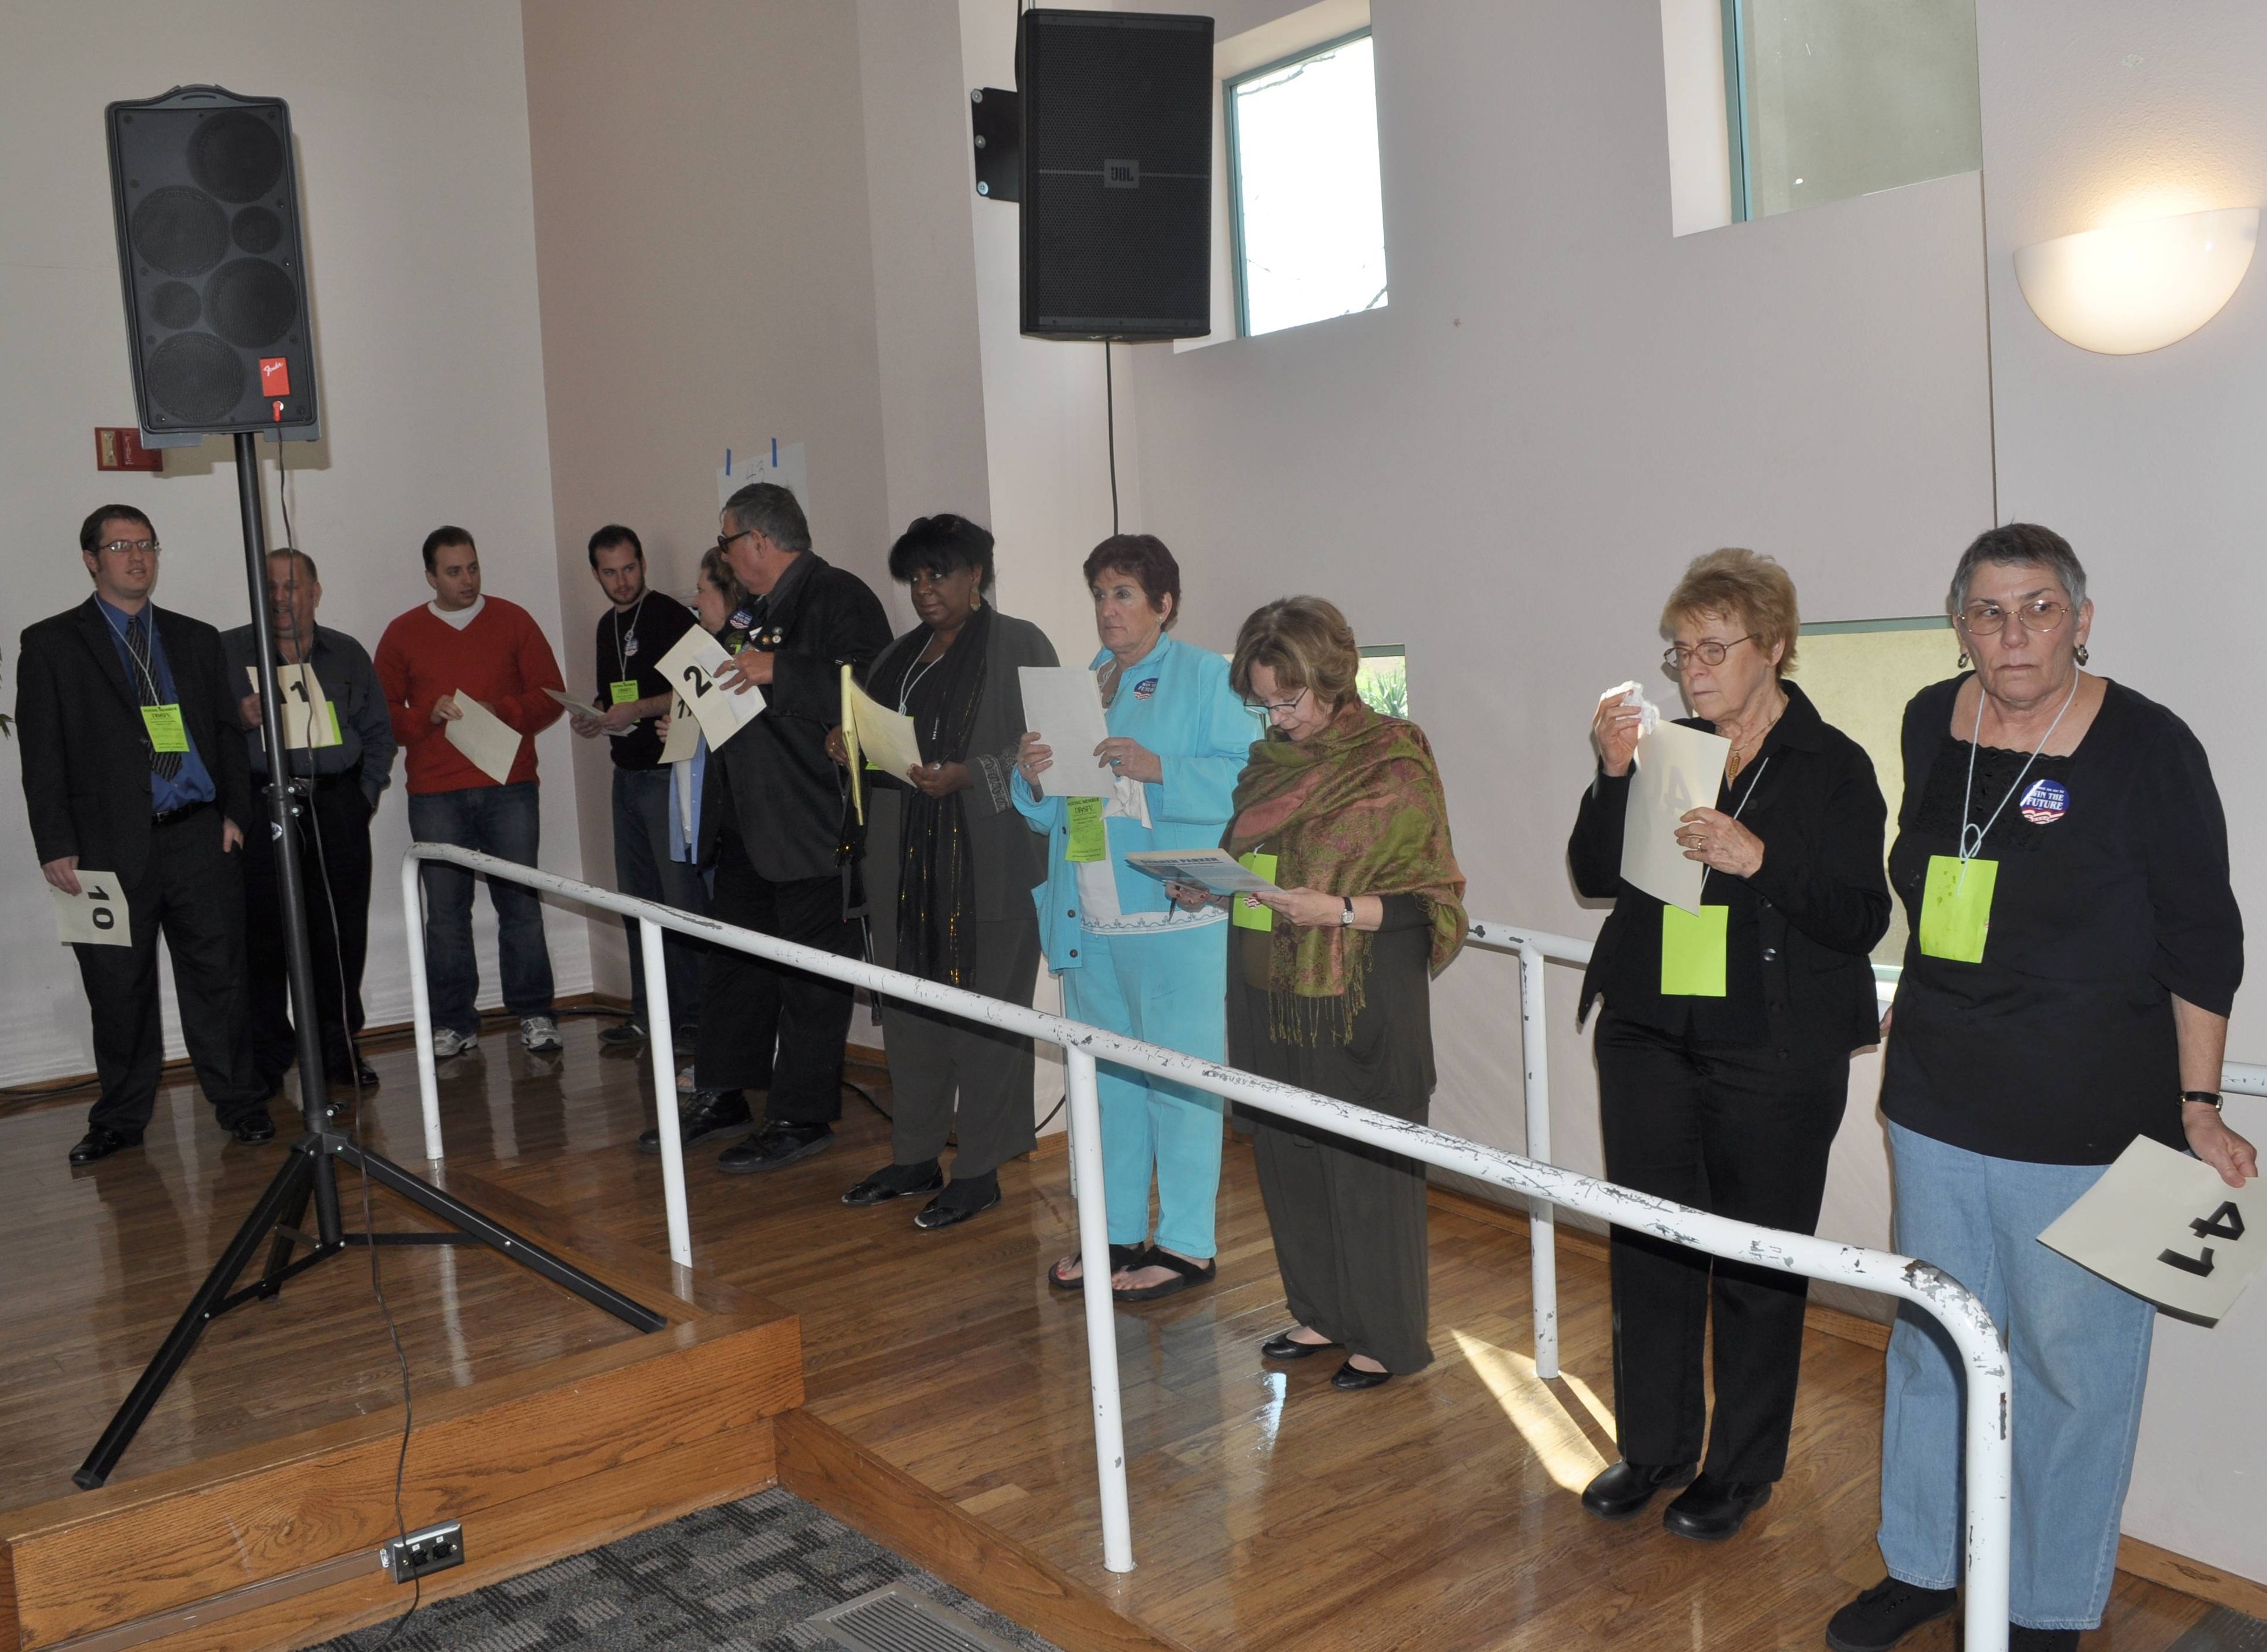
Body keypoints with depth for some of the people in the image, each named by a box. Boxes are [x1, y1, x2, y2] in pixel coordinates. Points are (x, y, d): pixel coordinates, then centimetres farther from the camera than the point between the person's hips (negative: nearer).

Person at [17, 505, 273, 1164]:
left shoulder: (197, 639, 15)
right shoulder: (50, 645, 5)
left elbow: (228, 733, 15)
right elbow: (41, 756, 1)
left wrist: (234, 812, 2)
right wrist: (56, 846, -6)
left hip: (200, 838, 2)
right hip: (111, 844, -2)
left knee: (217, 977, 4)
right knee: (119, 990, 5)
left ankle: (239, 1104, 14)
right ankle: (120, 1120, 18)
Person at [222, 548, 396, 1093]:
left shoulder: (347, 655, 14)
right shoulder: (227, 652, 6)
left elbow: (379, 731, 19)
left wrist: (367, 792, 8)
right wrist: (237, 720, -14)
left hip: (337, 808, 2)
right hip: (259, 808, -2)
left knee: (342, 935, 2)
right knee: (262, 939, -3)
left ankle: (341, 1049, 14)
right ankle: (265, 1062, 7)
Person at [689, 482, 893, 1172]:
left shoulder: (839, 596, -11)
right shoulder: (761, 610, 19)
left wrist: (778, 671, -25)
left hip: (813, 827, -10)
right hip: (749, 828, 10)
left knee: (810, 974, -1)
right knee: (731, 961, 17)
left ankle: (801, 1119, 9)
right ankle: (722, 1097, 29)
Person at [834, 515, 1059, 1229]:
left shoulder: (1019, 645, -3)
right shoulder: (900, 656, 18)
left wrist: (967, 777, -21)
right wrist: (849, 746, 2)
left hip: (989, 860, -7)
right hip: (904, 856, 7)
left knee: (984, 1009, -2)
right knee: (909, 1007, 10)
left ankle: (980, 1171, 7)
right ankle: (915, 1157, 22)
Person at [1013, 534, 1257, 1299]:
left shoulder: (1207, 678, -2)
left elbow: (1242, 780, -14)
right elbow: (1050, 813, 16)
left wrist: (1156, 769, -24)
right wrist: (1034, 778, -5)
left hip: (1175, 920, -7)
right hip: (1090, 919, 7)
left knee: (1178, 1078, -1)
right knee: (1105, 1077, 14)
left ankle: (1187, 1244, 10)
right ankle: (1118, 1230, 27)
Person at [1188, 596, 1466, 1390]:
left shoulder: (1395, 767, -11)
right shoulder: (1272, 760, 9)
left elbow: (1430, 901, -11)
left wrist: (1337, 911, -23)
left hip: (1358, 1006, -7)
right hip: (1271, 998, 7)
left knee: (1363, 1165, 2)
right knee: (1286, 1156, 14)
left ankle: (1386, 1336, 19)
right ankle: (1321, 1312, 31)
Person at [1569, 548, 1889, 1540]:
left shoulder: (1833, 766, -3)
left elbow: (1862, 920, -8)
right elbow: (1595, 875, 4)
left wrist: (1760, 860, -21)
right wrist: (1613, 774, -10)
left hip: (1774, 1057, -4)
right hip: (1649, 1038, 4)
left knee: (1757, 1263, 7)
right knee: (1646, 1245, 10)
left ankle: (1742, 1468, 24)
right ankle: (1653, 1448, 27)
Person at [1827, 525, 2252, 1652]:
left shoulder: (2146, 747, -11)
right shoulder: (1932, 724, 3)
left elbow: (2203, 943, -7)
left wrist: (2198, 1108, -8)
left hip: (2087, 1122, -5)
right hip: (1936, 1101, 5)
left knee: (2070, 1362, 6)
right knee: (1930, 1341, 15)